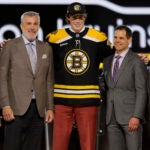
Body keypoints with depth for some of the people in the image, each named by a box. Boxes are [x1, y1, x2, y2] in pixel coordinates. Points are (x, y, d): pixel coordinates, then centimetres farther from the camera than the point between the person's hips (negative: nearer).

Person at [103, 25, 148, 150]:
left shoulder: (136, 61, -3)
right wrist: (106, 114, 10)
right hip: (112, 117, 6)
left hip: (130, 117, -6)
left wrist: (136, 116, -16)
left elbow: (141, 91, -9)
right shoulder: (107, 61, 16)